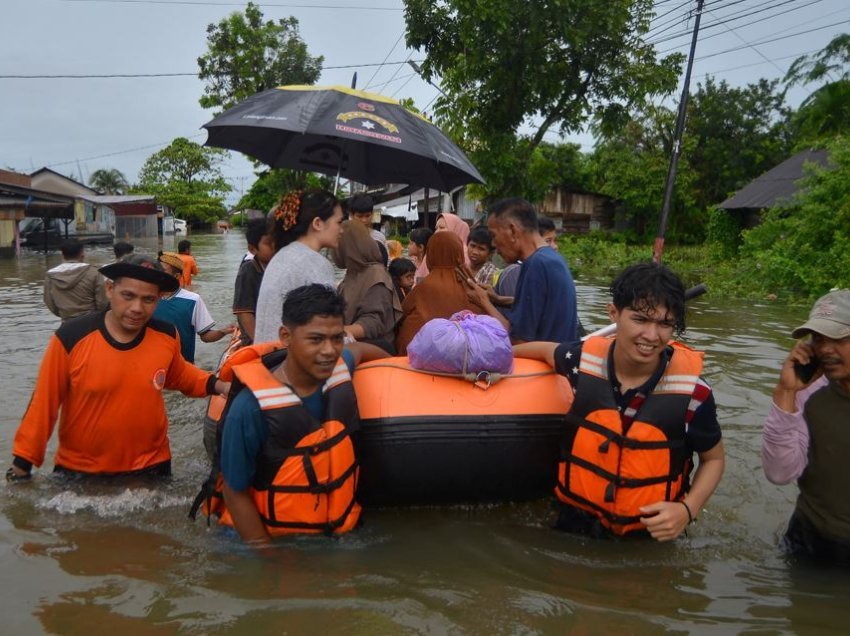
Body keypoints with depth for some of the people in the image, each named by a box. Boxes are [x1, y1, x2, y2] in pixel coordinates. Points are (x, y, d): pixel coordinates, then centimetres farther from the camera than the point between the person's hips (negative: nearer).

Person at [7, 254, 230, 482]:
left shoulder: (166, 336, -10)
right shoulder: (71, 337, -20)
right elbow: (44, 402, -10)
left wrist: (217, 385, -4)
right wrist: (22, 462, -4)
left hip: (150, 466, 2)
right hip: (78, 470, -1)